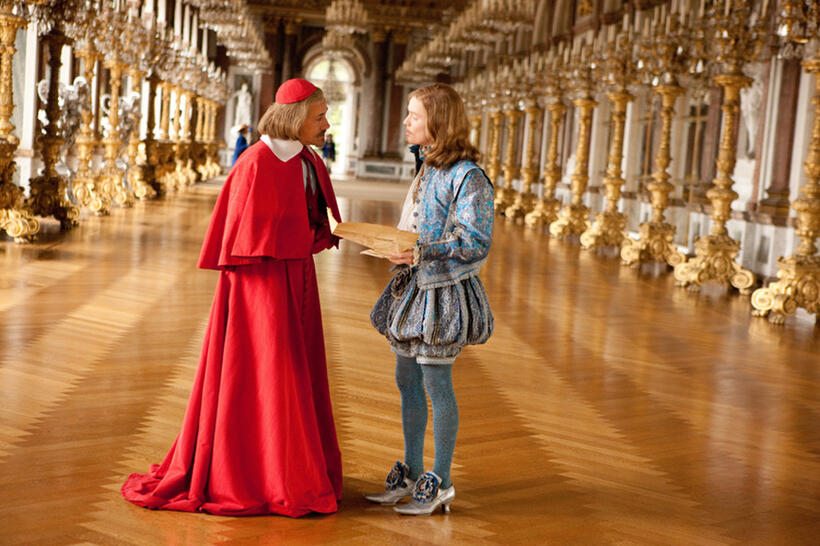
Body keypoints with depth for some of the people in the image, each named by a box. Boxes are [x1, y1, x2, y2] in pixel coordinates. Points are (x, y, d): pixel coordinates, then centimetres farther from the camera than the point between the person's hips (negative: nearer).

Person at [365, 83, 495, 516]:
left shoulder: (467, 177, -15)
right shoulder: (427, 170, 13)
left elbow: (475, 243, -20)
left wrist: (421, 254, -27)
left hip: (443, 291, -9)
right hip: (412, 286, 9)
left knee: (436, 384, -2)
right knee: (407, 382, 13)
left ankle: (440, 483, 10)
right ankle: (411, 474, 24)